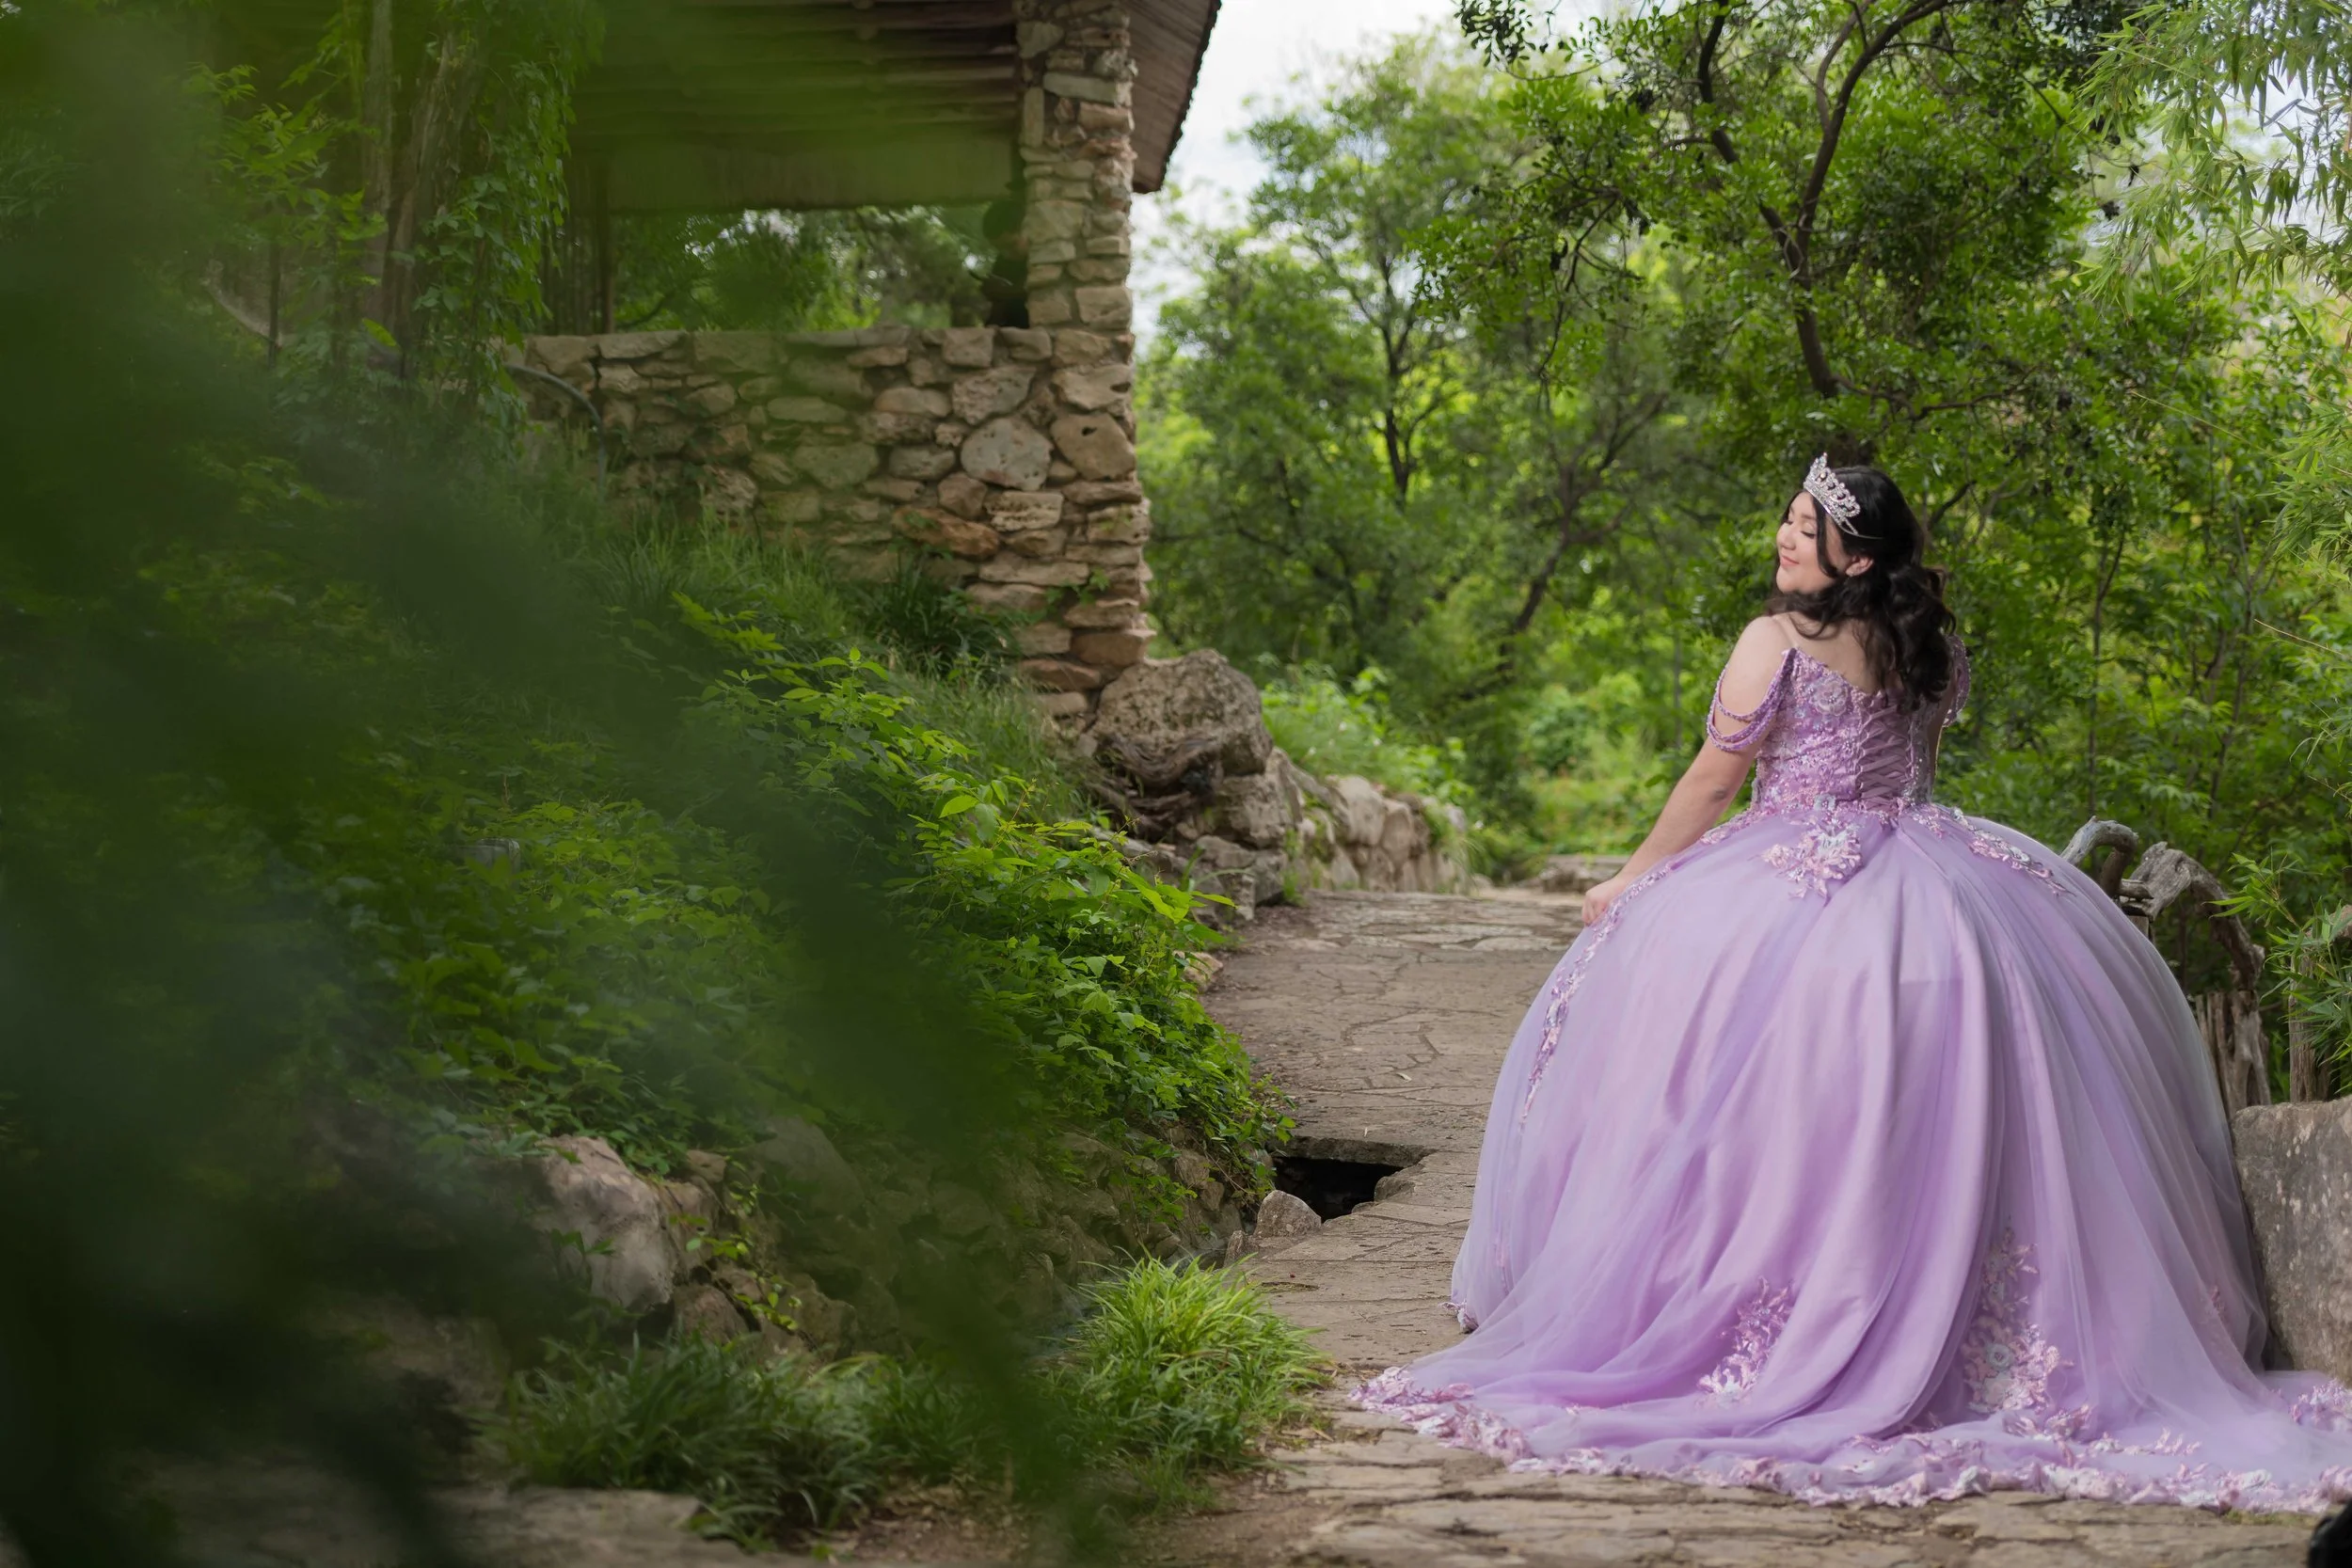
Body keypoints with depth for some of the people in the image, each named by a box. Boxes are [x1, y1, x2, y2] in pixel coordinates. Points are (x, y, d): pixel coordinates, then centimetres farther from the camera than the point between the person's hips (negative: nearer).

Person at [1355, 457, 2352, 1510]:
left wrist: (1632, 880, 6)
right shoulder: (1928, 650, 9)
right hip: (1920, 864, 6)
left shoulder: (1778, 640, -9)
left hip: (1800, 892, -6)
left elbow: (1711, 784, -5)